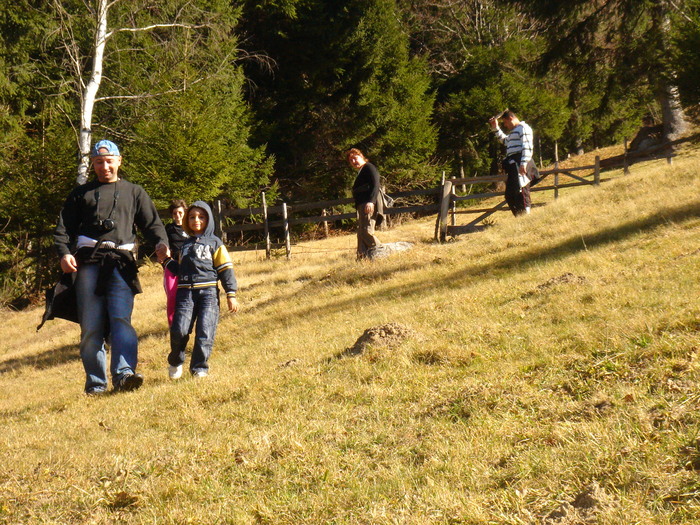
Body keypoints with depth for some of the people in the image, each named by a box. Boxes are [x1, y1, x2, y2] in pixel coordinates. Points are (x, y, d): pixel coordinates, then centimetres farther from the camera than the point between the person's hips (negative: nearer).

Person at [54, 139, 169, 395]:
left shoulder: (134, 192, 22)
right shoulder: (81, 194, 21)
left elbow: (152, 222, 13)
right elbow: (63, 227, 13)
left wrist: (161, 242, -9)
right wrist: (64, 253, -6)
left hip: (121, 261, -1)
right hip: (88, 261, 1)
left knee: (121, 318, -17)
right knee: (91, 326, -3)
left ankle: (124, 373, -29)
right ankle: (95, 383, 0)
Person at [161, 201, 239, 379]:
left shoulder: (214, 243, 9)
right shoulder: (185, 245, 23)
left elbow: (225, 269, 4)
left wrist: (231, 295, -2)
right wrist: (167, 261, 16)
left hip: (208, 292, -3)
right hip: (185, 292, 3)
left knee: (205, 332, -12)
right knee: (179, 330, -11)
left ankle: (199, 368, 0)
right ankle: (175, 362, 12)